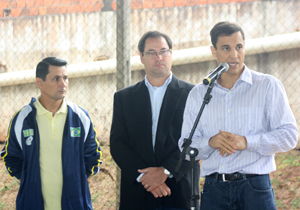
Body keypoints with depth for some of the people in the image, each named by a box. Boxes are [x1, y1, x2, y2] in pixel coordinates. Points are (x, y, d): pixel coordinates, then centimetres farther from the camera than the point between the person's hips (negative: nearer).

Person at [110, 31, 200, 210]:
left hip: (180, 193, -1)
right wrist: (144, 176, -9)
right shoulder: (124, 98, 13)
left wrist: (166, 171, -14)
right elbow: (118, 145, 5)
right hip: (137, 195, 1)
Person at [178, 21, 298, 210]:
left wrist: (246, 142, -15)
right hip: (214, 190, 2)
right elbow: (186, 147, 10)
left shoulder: (268, 86, 5)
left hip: (255, 187, -2)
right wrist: (211, 142, -11)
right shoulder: (198, 94, 14)